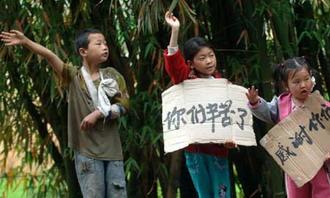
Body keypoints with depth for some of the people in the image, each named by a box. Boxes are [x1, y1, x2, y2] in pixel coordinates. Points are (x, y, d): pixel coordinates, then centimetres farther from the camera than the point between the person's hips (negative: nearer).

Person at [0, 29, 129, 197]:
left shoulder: (113, 75, 8)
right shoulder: (73, 76, 1)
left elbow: (124, 105, 2)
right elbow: (49, 56, -13)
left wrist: (99, 113, -12)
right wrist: (25, 42, -22)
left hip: (112, 151, 3)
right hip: (87, 152, -3)